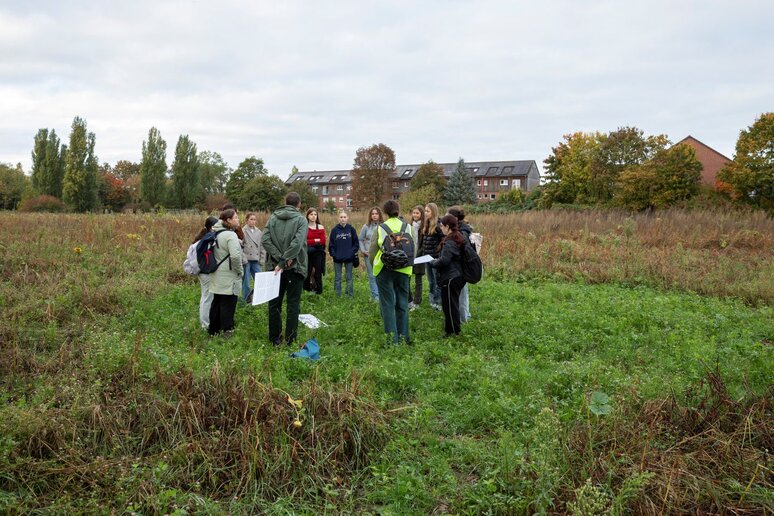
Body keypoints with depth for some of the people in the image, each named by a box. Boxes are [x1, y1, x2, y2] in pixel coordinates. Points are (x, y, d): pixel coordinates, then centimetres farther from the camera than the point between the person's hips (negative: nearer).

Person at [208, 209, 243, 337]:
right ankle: (227, 330, 6)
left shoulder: (217, 234, 11)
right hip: (228, 276, -9)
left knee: (217, 302, 16)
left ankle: (213, 329, 25)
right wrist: (240, 271, -12)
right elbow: (235, 256, -26)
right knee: (228, 302, 0)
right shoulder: (230, 235, -17)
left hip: (217, 274, 9)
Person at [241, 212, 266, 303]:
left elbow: (262, 246, 12)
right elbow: (240, 246, -10)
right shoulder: (243, 231, -6)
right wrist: (243, 258, -14)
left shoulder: (258, 232, 10)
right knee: (246, 281, 2)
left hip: (255, 261, 4)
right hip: (246, 261, -4)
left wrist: (262, 258, 5)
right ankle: (246, 299, 12)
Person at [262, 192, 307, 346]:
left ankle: (275, 338, 17)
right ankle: (290, 339, 6)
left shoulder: (273, 218, 5)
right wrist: (285, 261, -16)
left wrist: (280, 259, -10)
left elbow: (265, 240, -7)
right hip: (294, 267, -3)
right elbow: (297, 243, -21)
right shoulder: (301, 219, -7)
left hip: (274, 266, 3)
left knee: (274, 303, 12)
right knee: (293, 304, 5)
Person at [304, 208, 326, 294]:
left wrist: (309, 242, -7)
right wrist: (316, 240, -9)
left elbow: (323, 241, -3)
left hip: (318, 254, 2)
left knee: (318, 274, 3)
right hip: (307, 254, -1)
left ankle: (319, 291, 11)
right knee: (307, 274, -1)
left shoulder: (321, 227, 6)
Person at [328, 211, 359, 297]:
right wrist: (333, 254, -10)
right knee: (337, 278, 8)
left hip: (349, 258, 0)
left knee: (349, 278, 8)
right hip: (337, 258, 0)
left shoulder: (351, 229, 0)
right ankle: (338, 296, 15)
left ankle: (350, 295, 17)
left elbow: (355, 242, 4)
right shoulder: (334, 230, -2)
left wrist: (353, 252, -7)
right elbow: (331, 244, -1)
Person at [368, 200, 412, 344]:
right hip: (403, 269, 3)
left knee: (388, 303, 3)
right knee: (402, 302, 13)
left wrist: (374, 264, 14)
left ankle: (392, 335, 0)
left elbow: (372, 250, -3)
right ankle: (403, 334, 19)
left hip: (385, 269, -3)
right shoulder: (407, 227, 0)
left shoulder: (380, 228, -7)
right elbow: (413, 249, 4)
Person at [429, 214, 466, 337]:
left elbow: (443, 261, -24)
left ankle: (453, 331, 9)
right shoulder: (458, 238, 10)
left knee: (449, 305, 1)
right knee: (453, 304, 20)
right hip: (458, 276, 10)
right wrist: (436, 260, 11)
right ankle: (454, 329, 31)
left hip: (450, 278, -10)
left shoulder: (450, 242, -21)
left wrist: (431, 262, -7)